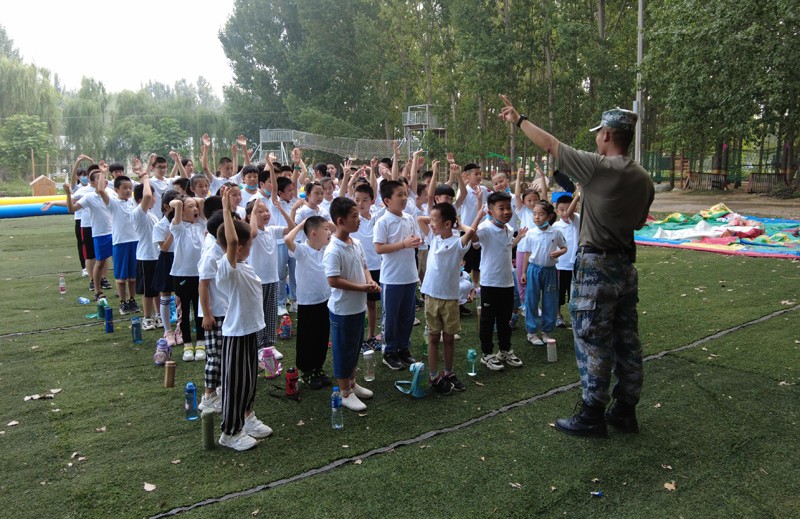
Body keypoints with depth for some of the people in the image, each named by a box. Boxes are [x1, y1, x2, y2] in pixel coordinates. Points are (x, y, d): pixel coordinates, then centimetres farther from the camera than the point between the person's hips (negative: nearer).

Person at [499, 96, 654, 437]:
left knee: (593, 342, 1)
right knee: (627, 341, 13)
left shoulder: (598, 167, -15)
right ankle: (625, 410, 25)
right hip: (627, 266, 8)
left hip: (596, 266, -8)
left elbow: (550, 144, -6)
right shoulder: (644, 179, 6)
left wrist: (518, 120, 7)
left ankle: (592, 415, 10)